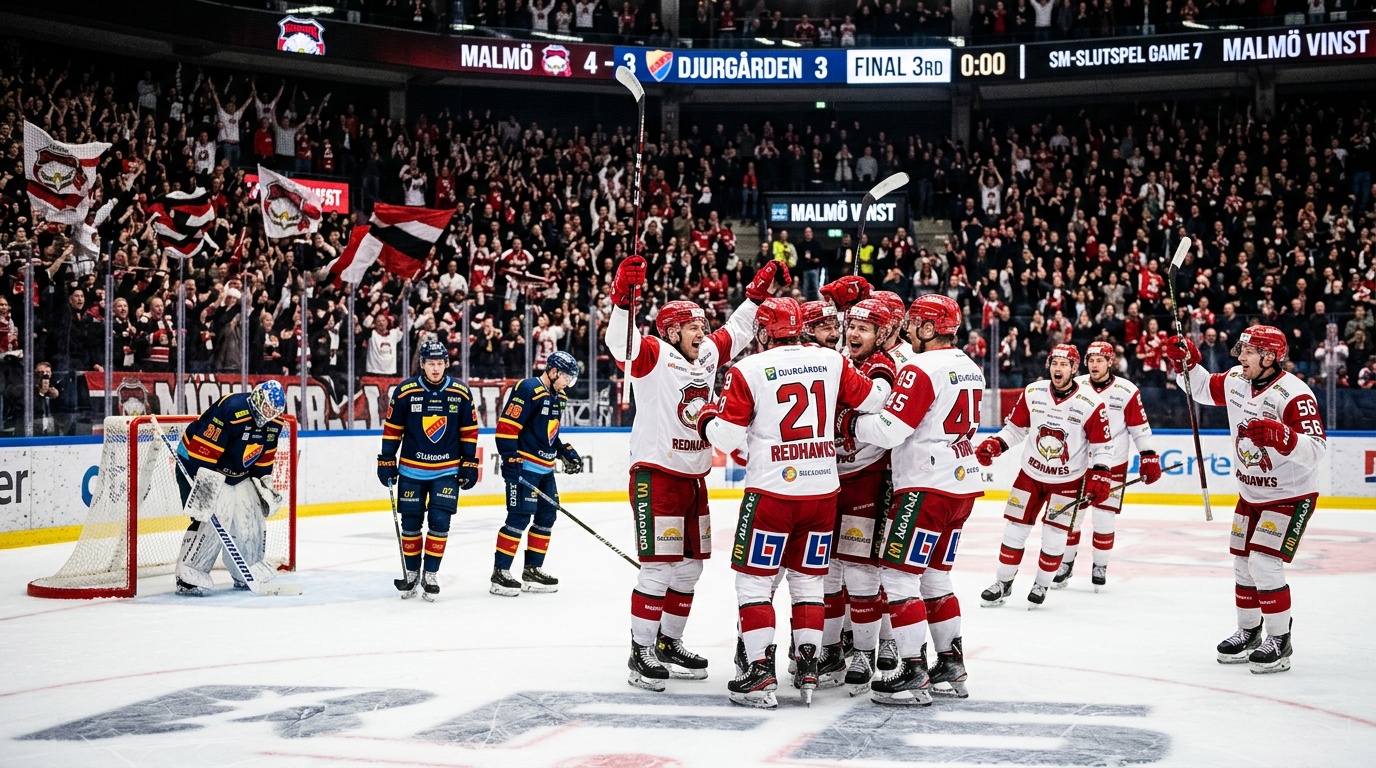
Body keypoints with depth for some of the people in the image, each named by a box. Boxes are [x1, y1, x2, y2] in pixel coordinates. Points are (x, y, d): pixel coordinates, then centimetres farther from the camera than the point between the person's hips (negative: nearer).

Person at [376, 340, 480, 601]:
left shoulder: (461, 393, -4)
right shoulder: (405, 391, -8)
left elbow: (469, 431, 4)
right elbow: (392, 429, 0)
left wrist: (469, 464, 2)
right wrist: (386, 461, 0)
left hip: (447, 471, 0)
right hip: (411, 470, 0)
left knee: (439, 522, -5)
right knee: (410, 523, 5)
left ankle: (431, 575, 7)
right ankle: (411, 572, 20)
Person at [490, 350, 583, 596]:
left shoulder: (558, 398, 14)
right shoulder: (528, 390, -15)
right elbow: (506, 427, -20)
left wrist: (566, 452, 13)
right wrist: (511, 461, -23)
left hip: (545, 469, 10)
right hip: (523, 466, -10)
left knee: (547, 516, 12)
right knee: (519, 517, -11)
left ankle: (532, 570, 22)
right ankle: (499, 574, -7)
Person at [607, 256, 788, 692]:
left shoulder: (708, 355, 10)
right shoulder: (653, 357, -10)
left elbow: (737, 332, 24)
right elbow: (620, 344, -28)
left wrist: (760, 292, 17)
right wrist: (623, 298, -42)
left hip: (695, 478, 8)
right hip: (656, 475, -8)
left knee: (690, 567, 13)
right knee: (658, 569, -9)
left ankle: (668, 643, 25)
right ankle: (641, 653, -2)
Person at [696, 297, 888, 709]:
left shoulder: (747, 371, -6)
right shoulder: (832, 361, 3)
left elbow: (728, 438, -6)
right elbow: (873, 399, 9)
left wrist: (706, 415, 14)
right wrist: (881, 377, 30)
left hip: (770, 490, -4)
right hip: (822, 490, 4)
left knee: (754, 579, 5)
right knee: (808, 579, 15)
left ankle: (760, 673, -1)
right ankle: (808, 670, 13)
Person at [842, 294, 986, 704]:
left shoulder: (923, 369, -16)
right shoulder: (970, 368, 12)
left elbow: (889, 430, -21)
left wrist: (850, 423, -3)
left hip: (927, 487, -9)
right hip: (962, 484, 9)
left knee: (898, 574, -5)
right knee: (935, 575, 18)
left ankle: (915, 675, -8)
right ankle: (952, 667, 20)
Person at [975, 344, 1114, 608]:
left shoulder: (1091, 403, -16)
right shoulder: (1033, 393, -7)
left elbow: (1103, 445, -9)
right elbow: (1015, 427, 3)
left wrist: (1099, 477, -18)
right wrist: (994, 445, -13)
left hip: (1068, 481, -3)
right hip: (1031, 474, 3)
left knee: (1054, 537, -2)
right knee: (1014, 529, 4)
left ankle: (1042, 585, 20)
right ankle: (1004, 583, 19)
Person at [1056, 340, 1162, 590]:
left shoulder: (1127, 391, -9)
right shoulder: (1076, 387, -2)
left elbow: (1140, 428, -4)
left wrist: (1149, 458, -8)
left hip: (1112, 465, -2)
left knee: (1104, 518, -1)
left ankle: (1100, 567, 15)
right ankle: (1066, 563, 20)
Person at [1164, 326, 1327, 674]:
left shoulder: (1293, 394, -26)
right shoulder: (1236, 380, -3)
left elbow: (1316, 448, -33)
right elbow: (1203, 388, 18)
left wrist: (1279, 436, -47)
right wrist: (1185, 362, 1)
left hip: (1290, 495, -8)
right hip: (1251, 493, 8)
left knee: (1264, 564, -15)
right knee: (1243, 563, 13)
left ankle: (1280, 642, -2)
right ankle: (1249, 632, 31)